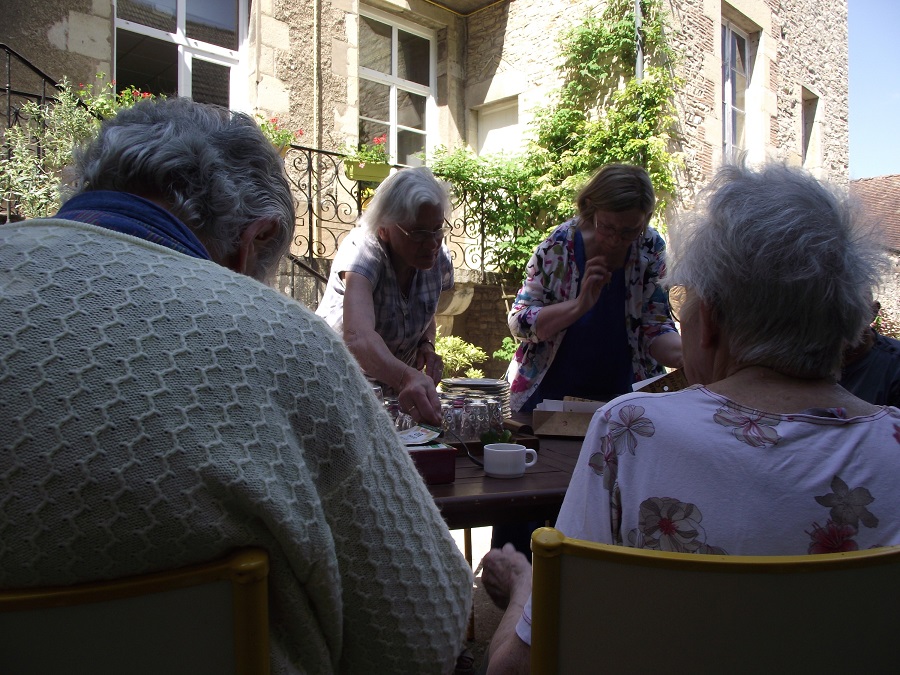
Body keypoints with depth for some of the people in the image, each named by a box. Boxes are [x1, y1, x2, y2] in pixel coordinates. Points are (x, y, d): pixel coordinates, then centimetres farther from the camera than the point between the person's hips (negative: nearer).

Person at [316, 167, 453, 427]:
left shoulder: (439, 261, -7)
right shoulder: (362, 252, -25)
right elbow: (359, 337, -44)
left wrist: (427, 346, -9)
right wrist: (407, 377, -62)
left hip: (391, 390, 4)